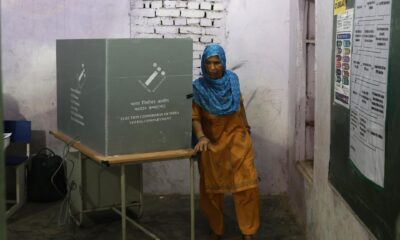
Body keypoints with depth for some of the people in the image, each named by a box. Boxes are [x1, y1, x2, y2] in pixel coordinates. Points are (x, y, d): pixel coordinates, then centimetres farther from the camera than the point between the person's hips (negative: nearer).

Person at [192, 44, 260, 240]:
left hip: (236, 137, 1)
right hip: (212, 142, -1)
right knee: (212, 188, 8)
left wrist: (246, 125, 21)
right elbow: (195, 117, -13)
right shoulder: (198, 87, -12)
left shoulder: (232, 79, -4)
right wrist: (201, 137, -29)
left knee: (246, 185, -5)